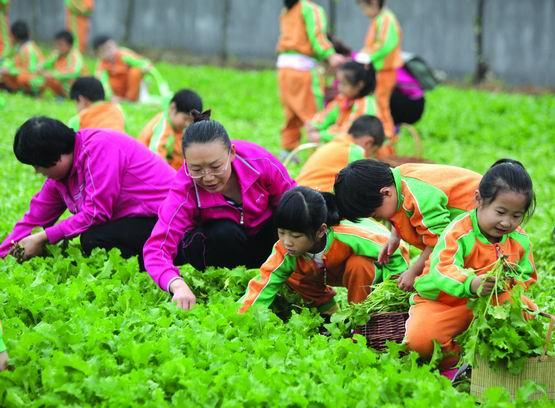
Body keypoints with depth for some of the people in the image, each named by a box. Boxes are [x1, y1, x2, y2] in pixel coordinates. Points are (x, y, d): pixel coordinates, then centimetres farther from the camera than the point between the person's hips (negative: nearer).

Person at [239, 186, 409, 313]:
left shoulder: (348, 237, -42)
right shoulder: (285, 253, -33)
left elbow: (395, 252, -31)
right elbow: (261, 288, -35)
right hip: (326, 273, 3)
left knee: (357, 265, -37)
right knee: (292, 278, -21)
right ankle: (329, 310, 1)